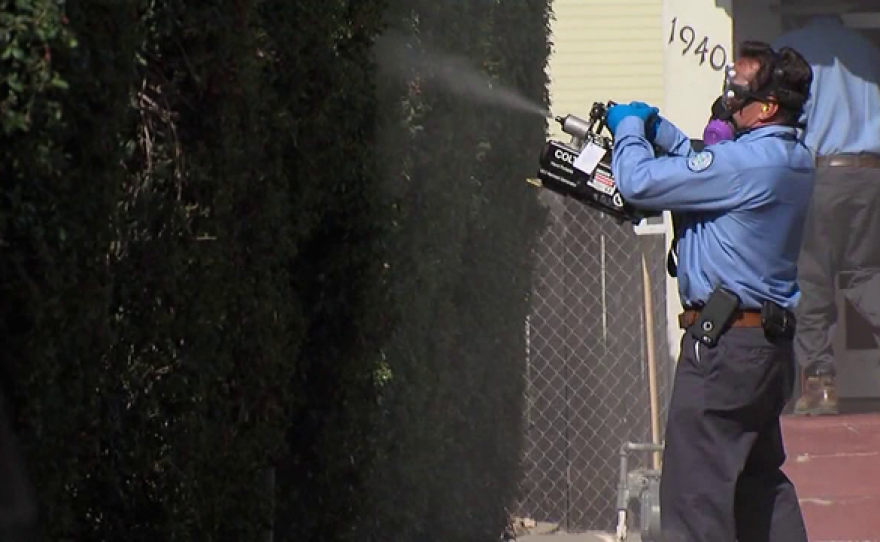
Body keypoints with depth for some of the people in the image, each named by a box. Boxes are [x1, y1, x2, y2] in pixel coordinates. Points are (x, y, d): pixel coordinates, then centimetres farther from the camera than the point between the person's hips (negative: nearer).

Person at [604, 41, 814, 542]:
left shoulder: (750, 162, -21)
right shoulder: (794, 159, 10)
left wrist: (630, 128, 0)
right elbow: (706, 170, 26)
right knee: (760, 481, 18)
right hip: (771, 344, 10)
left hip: (725, 342, -10)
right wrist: (658, 129, 17)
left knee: (697, 493, -6)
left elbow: (640, 182, -18)